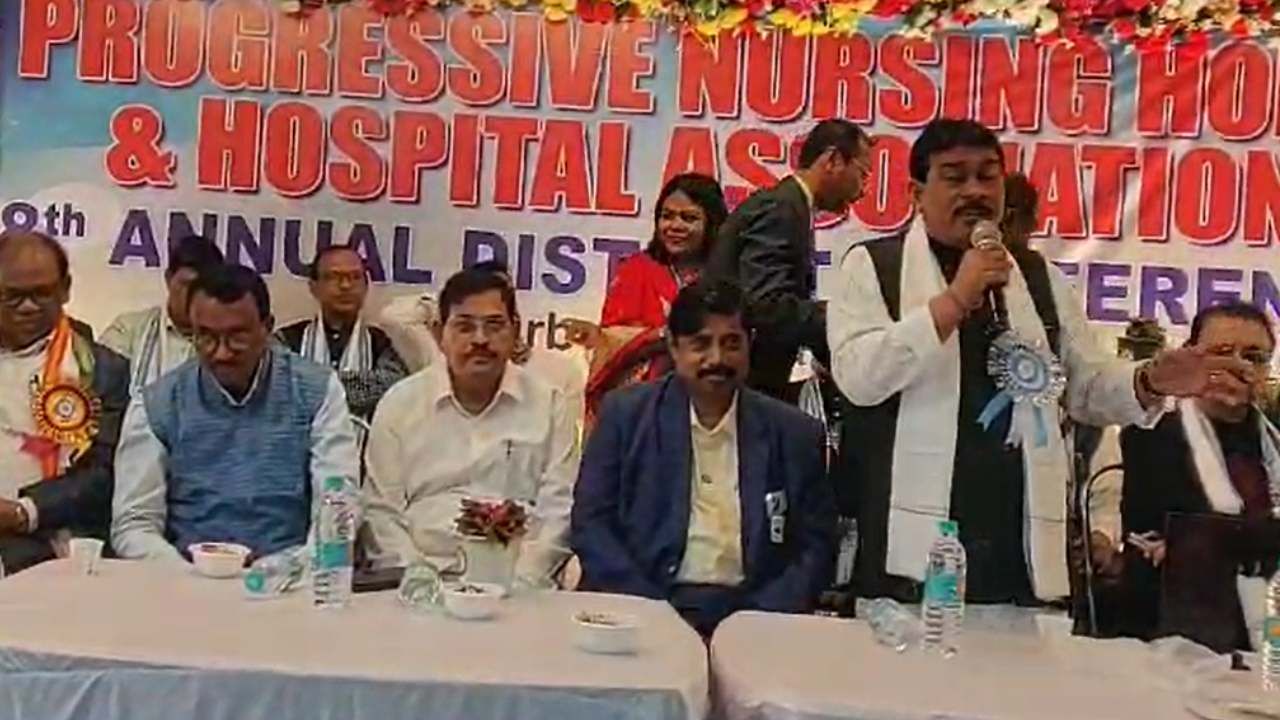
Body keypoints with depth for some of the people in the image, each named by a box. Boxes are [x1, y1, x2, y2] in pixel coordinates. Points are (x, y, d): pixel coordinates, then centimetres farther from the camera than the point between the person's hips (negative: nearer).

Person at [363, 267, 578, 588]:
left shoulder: (550, 404, 8)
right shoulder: (399, 403, 9)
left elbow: (558, 510, 5)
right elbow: (382, 510, 8)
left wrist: (519, 581, -8)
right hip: (424, 581, 1)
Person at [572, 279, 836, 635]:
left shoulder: (795, 432, 7)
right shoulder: (626, 413, 5)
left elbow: (816, 545, 7)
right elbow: (591, 524, 2)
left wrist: (759, 620, -9)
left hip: (751, 610, 1)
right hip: (640, 609, -1)